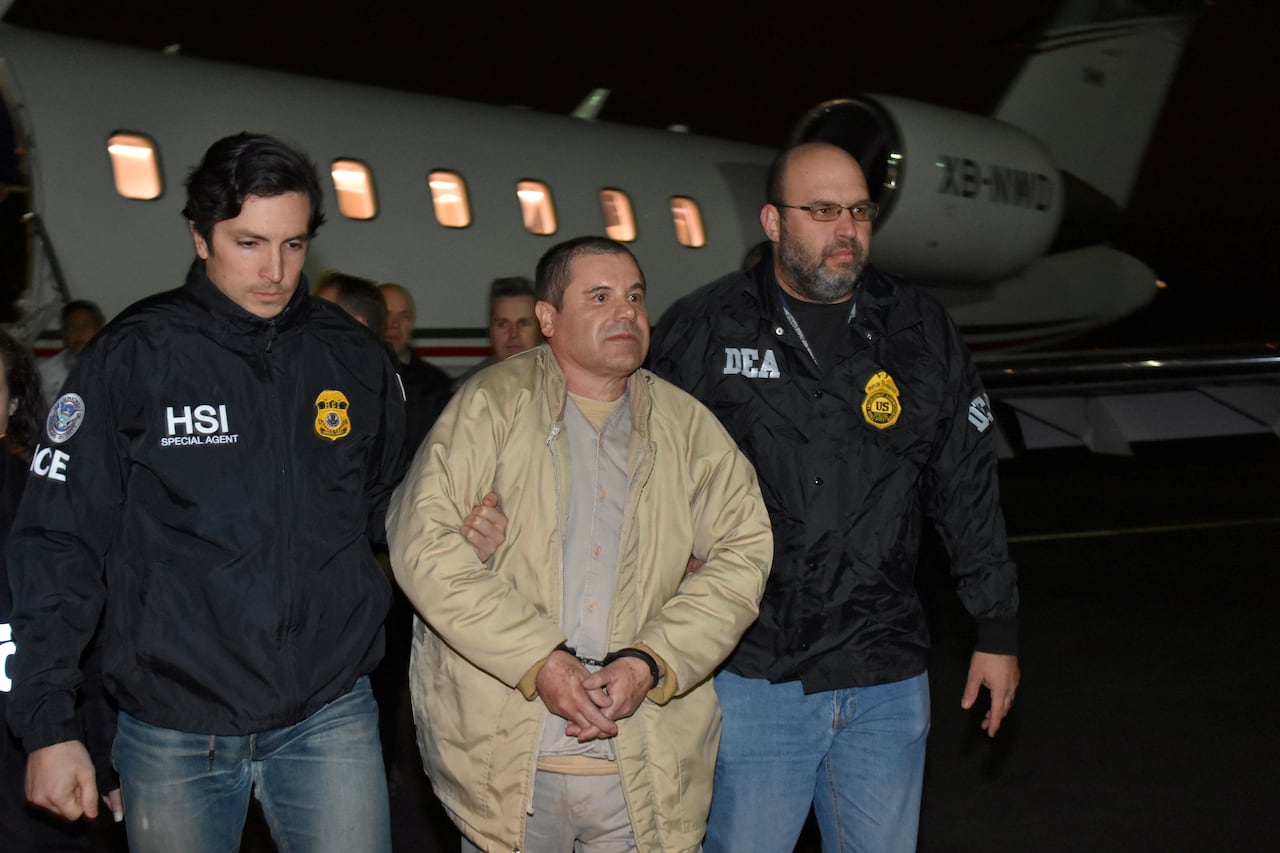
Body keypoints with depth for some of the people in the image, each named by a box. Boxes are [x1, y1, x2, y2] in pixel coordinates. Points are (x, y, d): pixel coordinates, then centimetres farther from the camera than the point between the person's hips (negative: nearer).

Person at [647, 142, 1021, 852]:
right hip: (749, 676, -3)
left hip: (887, 682, 3)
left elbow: (968, 490, 11)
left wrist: (998, 629, 11)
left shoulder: (922, 334, 6)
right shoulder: (702, 332, -2)